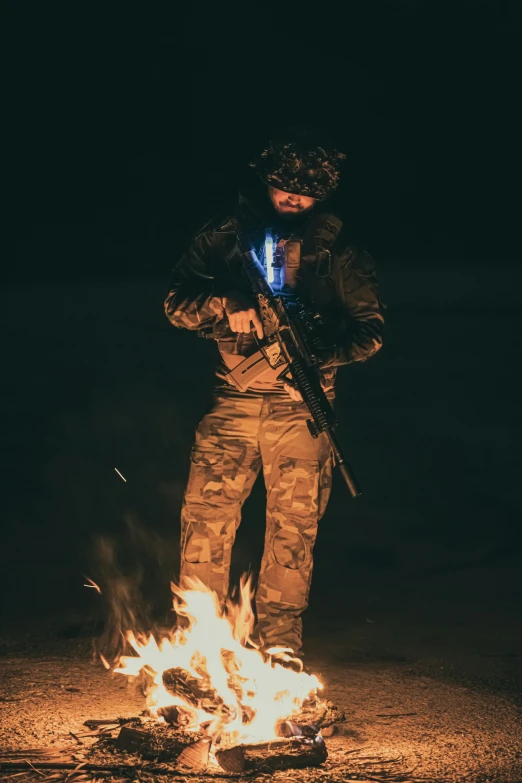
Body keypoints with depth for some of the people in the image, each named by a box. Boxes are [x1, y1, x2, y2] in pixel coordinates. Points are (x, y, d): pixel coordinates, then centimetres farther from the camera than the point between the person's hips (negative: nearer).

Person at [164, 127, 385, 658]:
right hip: (233, 402, 0)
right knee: (205, 518, -6)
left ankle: (278, 651, 15)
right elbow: (177, 304, 3)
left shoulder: (337, 251, 5)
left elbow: (369, 329, 2)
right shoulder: (224, 237, 7)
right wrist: (225, 306, -18)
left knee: (294, 530, 2)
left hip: (301, 410, 0)